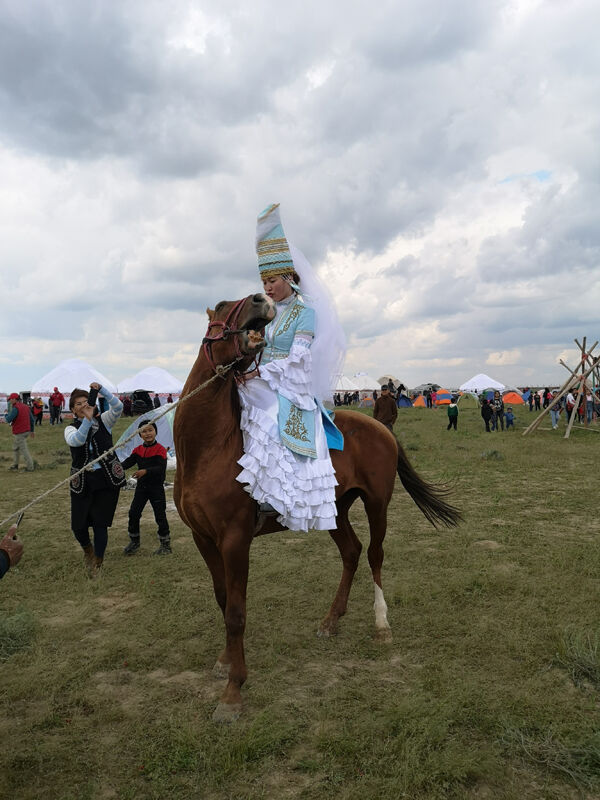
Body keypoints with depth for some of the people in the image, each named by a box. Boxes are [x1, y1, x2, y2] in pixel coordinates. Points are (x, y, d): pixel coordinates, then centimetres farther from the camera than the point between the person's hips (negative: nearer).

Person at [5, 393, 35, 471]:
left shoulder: (16, 408, -18)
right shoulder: (26, 407, 7)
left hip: (19, 433, -9)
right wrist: (31, 431, 20)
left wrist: (6, 414, 2)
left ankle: (30, 467, 4)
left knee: (23, 450, 0)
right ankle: (15, 466, 28)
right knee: (15, 448, 21)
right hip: (26, 431, 9)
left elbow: (8, 420, -20)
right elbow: (32, 420, 11)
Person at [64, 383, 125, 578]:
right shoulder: (71, 429, 3)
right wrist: (87, 419, -32)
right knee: (78, 525, 2)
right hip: (82, 481, 1)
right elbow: (76, 440, -20)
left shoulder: (103, 420, 4)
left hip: (107, 479, -1)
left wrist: (100, 389, -24)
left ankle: (97, 562, 19)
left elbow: (118, 407, -14)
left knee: (100, 523, 0)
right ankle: (87, 549, 36)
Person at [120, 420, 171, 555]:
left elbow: (161, 468, -22)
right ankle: (134, 542, 22)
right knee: (133, 513, 5)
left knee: (160, 515, 0)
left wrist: (145, 471, -35)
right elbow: (129, 462, -4)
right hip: (141, 487, 5)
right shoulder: (138, 450, 7)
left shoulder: (160, 449, -11)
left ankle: (165, 544, 14)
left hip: (156, 487, -5)